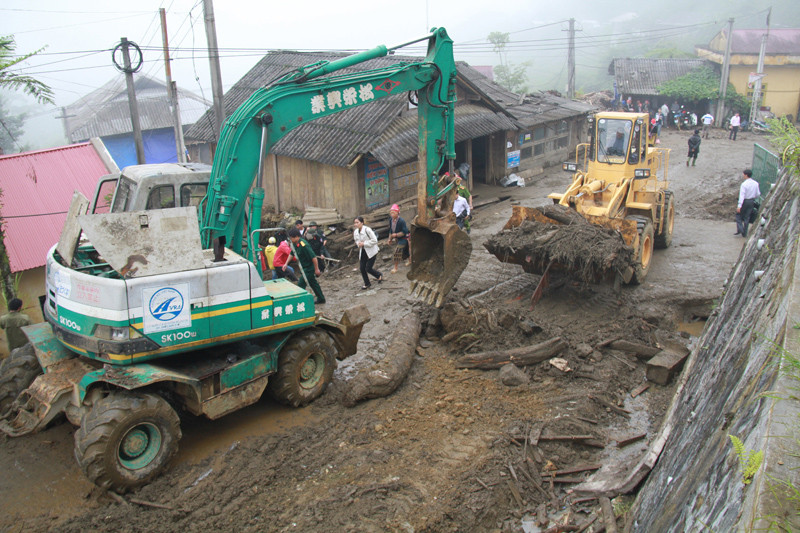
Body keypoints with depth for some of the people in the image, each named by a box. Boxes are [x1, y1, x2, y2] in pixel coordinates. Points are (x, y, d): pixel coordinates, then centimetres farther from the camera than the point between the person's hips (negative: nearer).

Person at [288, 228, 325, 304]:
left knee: (301, 284, -8)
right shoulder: (295, 244, -1)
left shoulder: (304, 245, -30)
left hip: (309, 268, -10)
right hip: (305, 267, 10)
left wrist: (316, 269, -23)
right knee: (313, 283, 19)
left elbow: (314, 257, -29)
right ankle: (321, 299, 31)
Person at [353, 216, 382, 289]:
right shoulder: (355, 232, 3)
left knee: (368, 269, -6)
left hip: (371, 252, -7)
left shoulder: (367, 230, -20)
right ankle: (367, 283, 24)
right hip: (362, 252, 7)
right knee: (362, 268, 4)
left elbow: (374, 240, -20)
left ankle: (379, 275, 24)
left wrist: (364, 243, -21)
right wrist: (358, 244, -4)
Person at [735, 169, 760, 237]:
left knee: (738, 215, 10)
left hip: (745, 201, -6)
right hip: (752, 202, 6)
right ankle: (744, 233, 14)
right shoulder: (755, 183, 1)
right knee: (747, 217, 12)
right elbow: (758, 194, 8)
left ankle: (740, 229, -5)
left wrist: (739, 206, -23)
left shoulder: (744, 184, -18)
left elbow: (742, 195, -22)